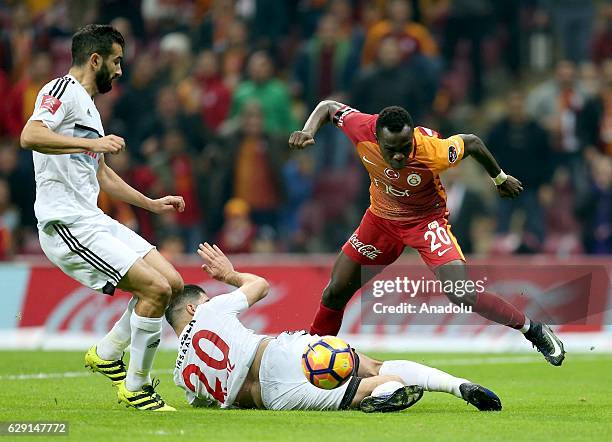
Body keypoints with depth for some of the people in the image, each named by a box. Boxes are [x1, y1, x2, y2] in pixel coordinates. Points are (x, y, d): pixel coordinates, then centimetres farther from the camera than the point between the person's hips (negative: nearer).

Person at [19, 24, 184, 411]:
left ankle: (107, 354, 17)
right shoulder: (63, 90, -7)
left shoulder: (88, 106, 24)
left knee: (173, 283, 4)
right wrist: (92, 143, -31)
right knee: (156, 288, -17)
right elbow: (30, 135, -26)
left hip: (94, 220, 10)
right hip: (67, 224, -10)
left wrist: (153, 204, 33)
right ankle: (135, 388, -4)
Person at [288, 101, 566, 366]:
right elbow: (328, 107, -9)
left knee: (462, 296, -20)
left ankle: (532, 330, -1)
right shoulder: (362, 129, -29)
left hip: (426, 220, -4)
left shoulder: (431, 150, -36)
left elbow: (471, 142, -14)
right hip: (381, 217, 4)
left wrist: (500, 178, 2)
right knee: (335, 292, 6)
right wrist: (307, 132, -28)